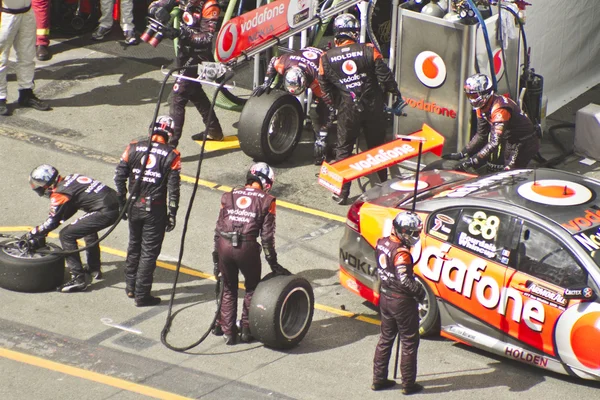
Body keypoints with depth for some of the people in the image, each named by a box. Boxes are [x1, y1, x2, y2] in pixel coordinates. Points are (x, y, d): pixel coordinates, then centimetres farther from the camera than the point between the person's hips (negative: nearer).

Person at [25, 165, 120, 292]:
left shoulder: (59, 195, -7)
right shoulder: (71, 179, 18)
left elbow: (52, 223, -1)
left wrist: (30, 234, 13)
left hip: (105, 212, -9)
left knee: (66, 235, -3)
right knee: (88, 227, 35)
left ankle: (79, 278, -3)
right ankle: (94, 268, 39)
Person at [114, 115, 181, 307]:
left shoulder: (133, 148, -2)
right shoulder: (171, 155, -9)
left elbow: (119, 176, 1)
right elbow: (173, 188, -9)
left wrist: (122, 204, 13)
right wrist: (172, 214, -1)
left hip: (135, 206, 3)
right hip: (155, 210, -3)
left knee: (134, 246, 22)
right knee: (149, 251, 5)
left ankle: (131, 287, 33)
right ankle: (142, 295, 8)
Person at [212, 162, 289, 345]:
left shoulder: (229, 196, 16)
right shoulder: (266, 201, 6)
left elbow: (219, 227, 15)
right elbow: (267, 235, 3)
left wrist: (216, 254, 22)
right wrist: (272, 262, 8)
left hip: (224, 245, 3)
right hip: (247, 247, -3)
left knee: (228, 290, 19)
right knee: (252, 288, 20)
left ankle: (227, 331, 19)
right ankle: (246, 329, 20)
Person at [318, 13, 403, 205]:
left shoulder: (326, 58, -4)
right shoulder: (369, 51, -8)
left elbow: (325, 88, 6)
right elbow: (385, 76, -6)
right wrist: (396, 94, 9)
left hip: (348, 110, -1)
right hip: (373, 106, 1)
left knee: (343, 149, 10)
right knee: (377, 146, 16)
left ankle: (342, 193, 9)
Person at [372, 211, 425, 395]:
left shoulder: (382, 243, 0)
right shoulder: (401, 253, -26)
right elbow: (404, 280, -30)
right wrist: (420, 291, -17)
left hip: (385, 296, 8)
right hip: (401, 301, -8)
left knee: (385, 338, 19)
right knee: (409, 342, 6)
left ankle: (379, 379, 25)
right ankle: (408, 384, 12)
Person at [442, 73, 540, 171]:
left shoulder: (499, 109, -29)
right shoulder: (482, 107, 0)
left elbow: (495, 142, -35)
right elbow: (481, 135, 9)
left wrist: (472, 161, -38)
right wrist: (461, 154, 1)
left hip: (524, 144, -9)